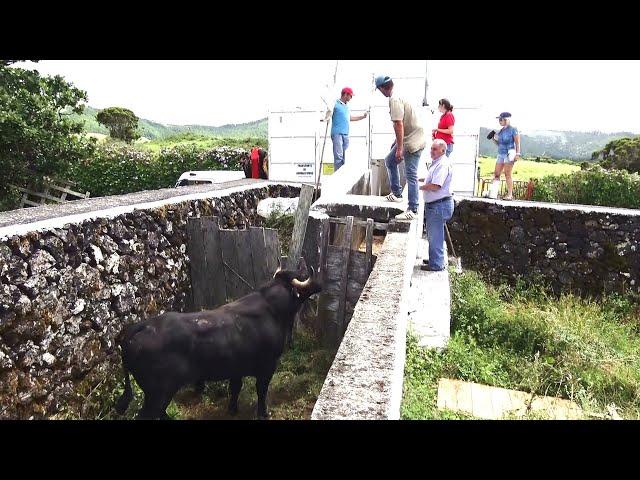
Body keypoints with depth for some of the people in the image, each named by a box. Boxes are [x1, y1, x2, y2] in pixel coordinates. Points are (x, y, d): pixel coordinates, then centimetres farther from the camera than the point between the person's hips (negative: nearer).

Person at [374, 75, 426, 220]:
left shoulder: (394, 100, -17)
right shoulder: (398, 96, 13)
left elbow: (399, 124, -24)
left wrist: (399, 148, -24)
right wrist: (397, 143, 27)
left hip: (413, 141, -11)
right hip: (408, 138, 11)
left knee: (411, 175, -10)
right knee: (389, 161, 21)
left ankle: (413, 210, -8)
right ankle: (396, 194, 27)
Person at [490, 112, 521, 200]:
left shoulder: (513, 129, -4)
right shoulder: (501, 131, 15)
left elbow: (517, 143, -7)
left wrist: (517, 154, -14)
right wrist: (494, 139, 6)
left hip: (509, 153, -7)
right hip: (500, 154, 7)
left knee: (507, 174, -7)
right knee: (496, 174, 1)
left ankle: (510, 195, -3)